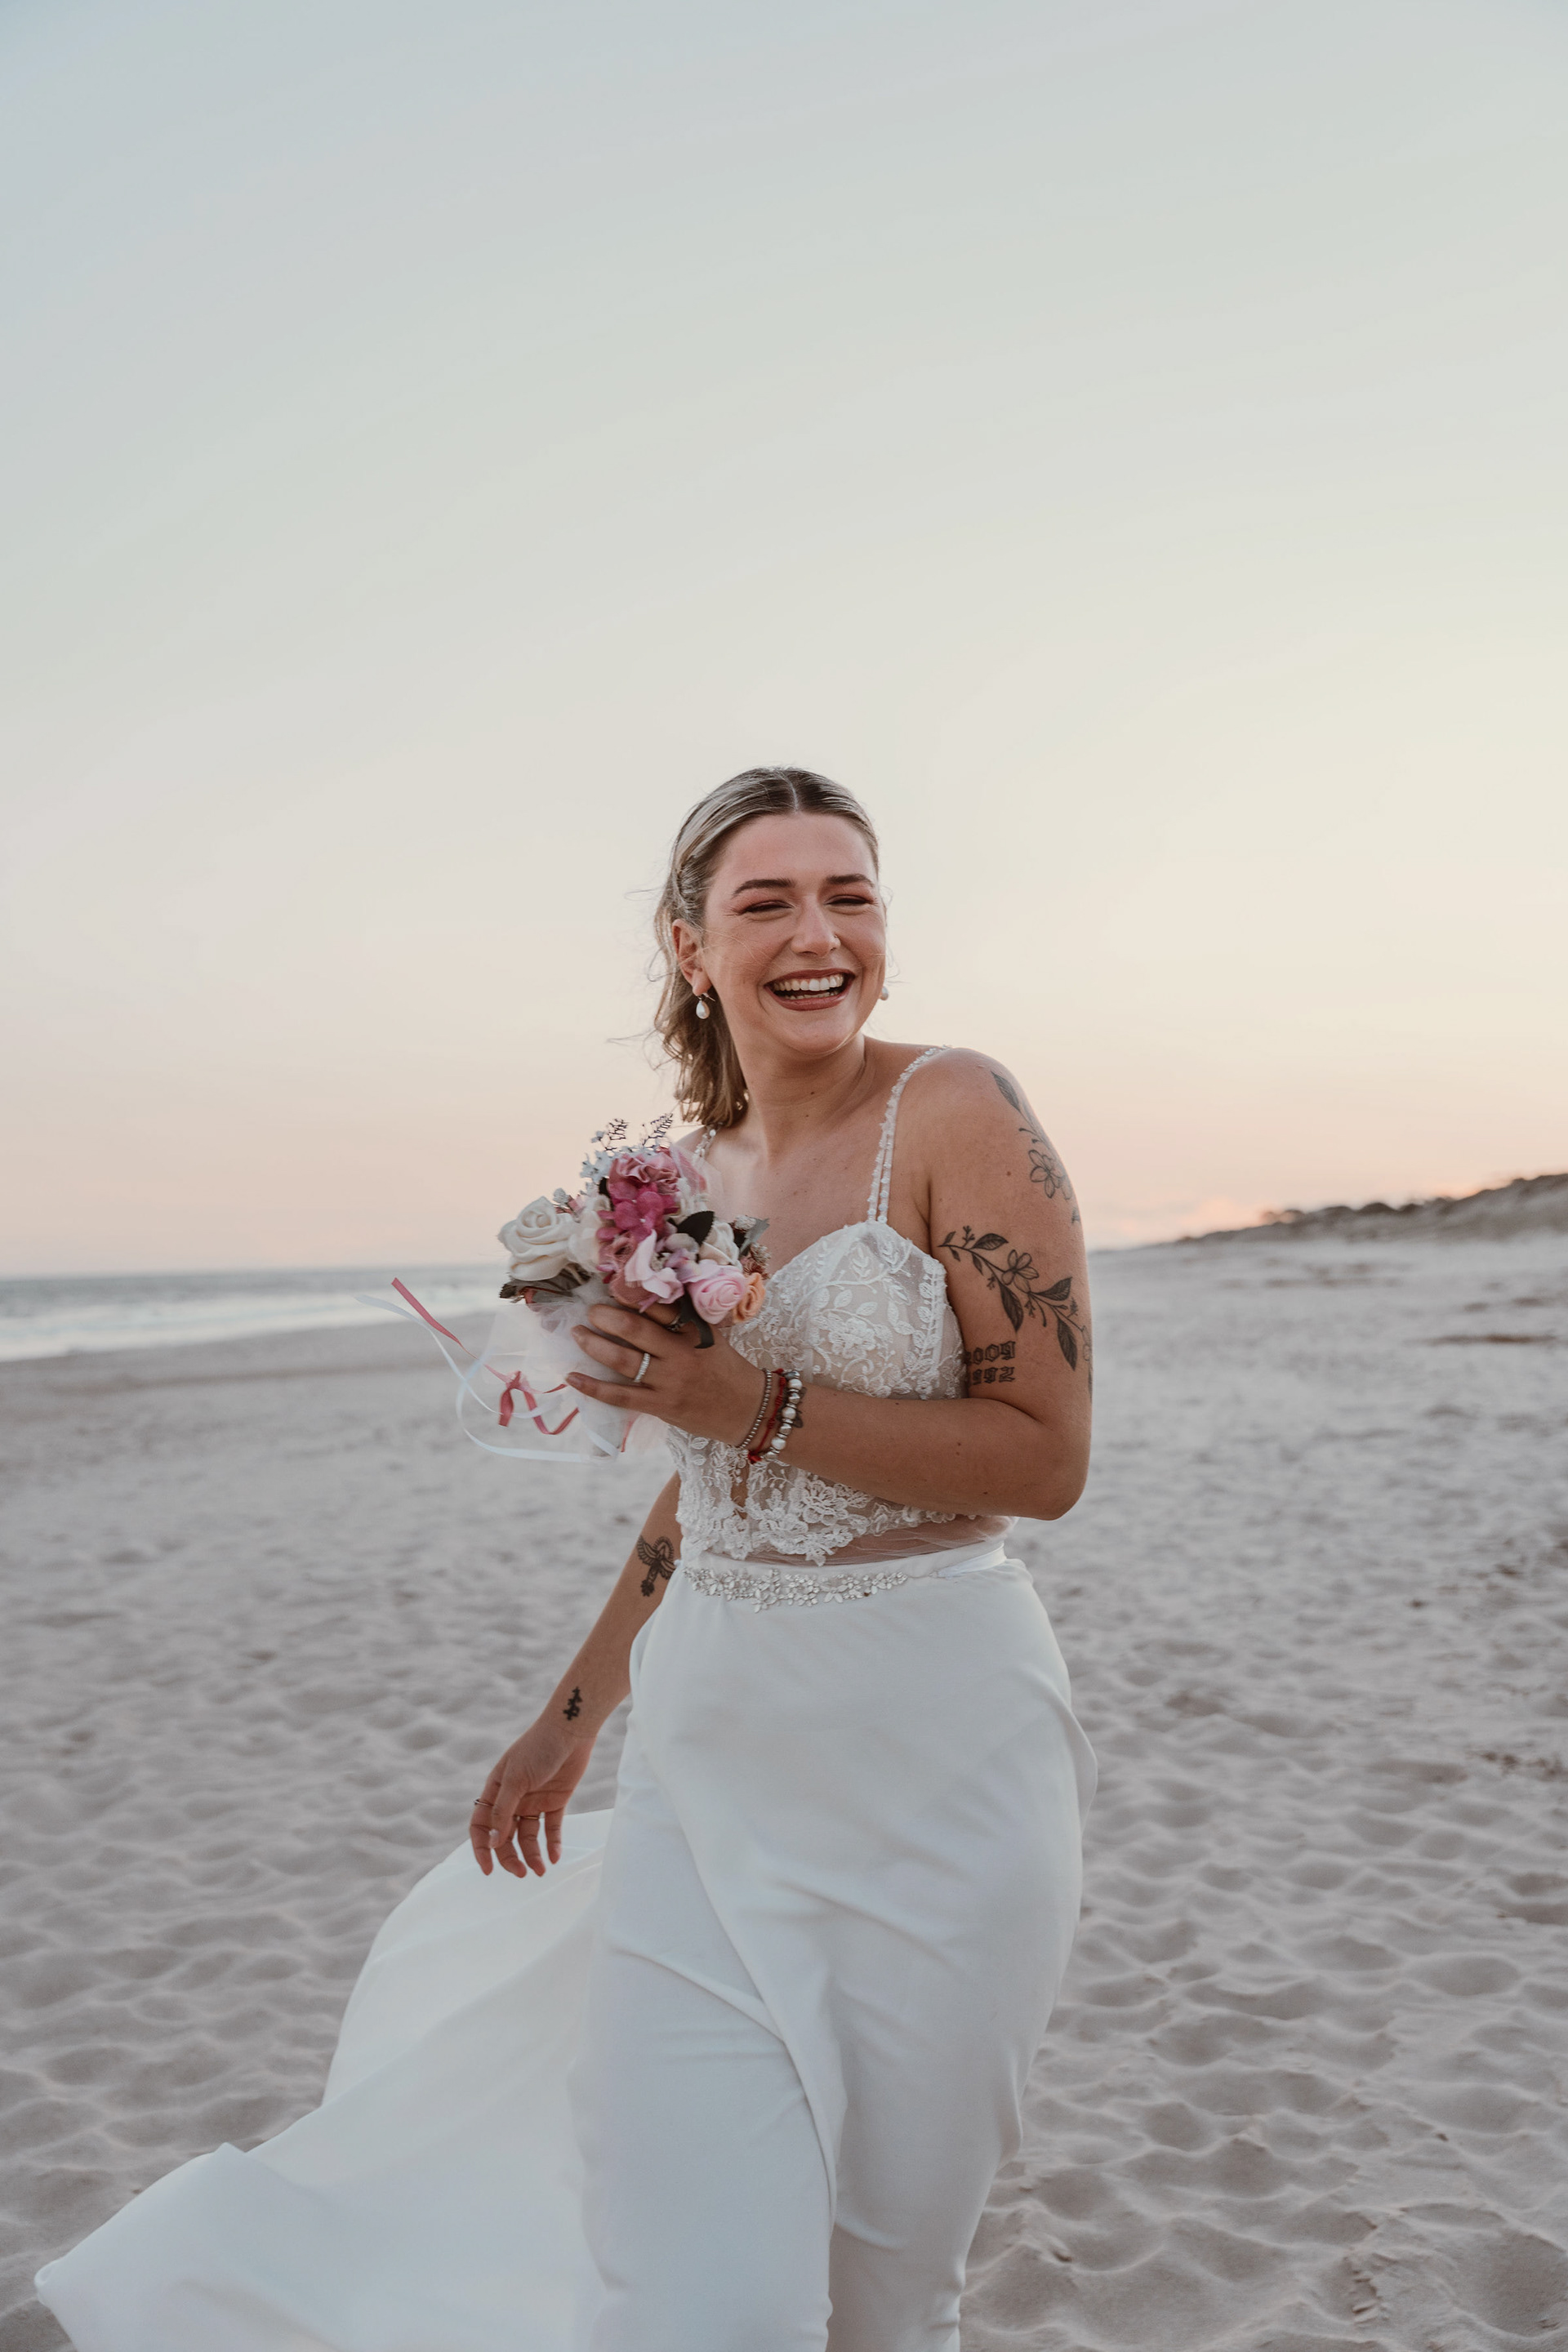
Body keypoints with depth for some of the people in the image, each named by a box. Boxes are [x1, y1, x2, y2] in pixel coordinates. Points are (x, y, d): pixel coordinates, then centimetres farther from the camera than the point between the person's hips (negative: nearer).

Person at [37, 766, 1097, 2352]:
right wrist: (572, 1714, 22)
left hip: (928, 1756, -4)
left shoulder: (958, 1115, -8)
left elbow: (1048, 1459, -12)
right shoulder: (697, 1171, 9)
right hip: (710, 1750, 4)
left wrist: (757, 1403, -19)